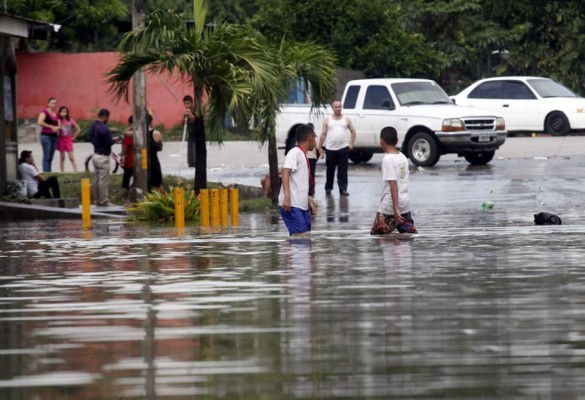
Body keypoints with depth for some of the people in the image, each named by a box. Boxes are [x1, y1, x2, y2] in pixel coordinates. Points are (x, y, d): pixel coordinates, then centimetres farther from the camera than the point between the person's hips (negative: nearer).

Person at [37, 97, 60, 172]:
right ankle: (46, 173, -15)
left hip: (54, 136, 7)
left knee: (51, 157, 6)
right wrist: (51, 127, -15)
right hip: (46, 136, -7)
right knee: (46, 157, -12)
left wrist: (57, 128, -9)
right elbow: (40, 122, -18)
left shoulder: (56, 115, 15)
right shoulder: (44, 112, -5)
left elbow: (59, 126, 16)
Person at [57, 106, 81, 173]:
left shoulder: (70, 120, -1)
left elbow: (78, 129, 5)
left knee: (72, 158, -5)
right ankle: (62, 172, 11)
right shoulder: (59, 120, -1)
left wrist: (74, 137, 3)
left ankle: (76, 172, -7)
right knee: (62, 158, 6)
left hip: (68, 140, -1)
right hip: (61, 140, 1)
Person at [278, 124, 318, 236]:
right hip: (291, 205, -10)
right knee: (300, 235, -18)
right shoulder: (295, 152, -6)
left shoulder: (303, 156, 22)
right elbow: (285, 173, -19)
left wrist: (309, 203, 27)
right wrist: (287, 196, -30)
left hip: (302, 205, 10)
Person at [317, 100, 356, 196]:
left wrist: (351, 144, 3)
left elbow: (353, 132, 14)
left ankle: (343, 189, -5)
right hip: (330, 148, 0)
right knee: (330, 170, 8)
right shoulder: (327, 120, 7)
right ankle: (328, 188, 21)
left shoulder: (346, 120, 9)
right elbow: (323, 134, 6)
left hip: (343, 148, 0)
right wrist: (320, 147, 2)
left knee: (343, 170, -4)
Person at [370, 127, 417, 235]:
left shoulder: (387, 159, -15)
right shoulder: (403, 157, 8)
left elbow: (393, 184, -22)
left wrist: (395, 209, -25)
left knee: (376, 233, 7)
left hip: (389, 206, -7)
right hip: (405, 203, 7)